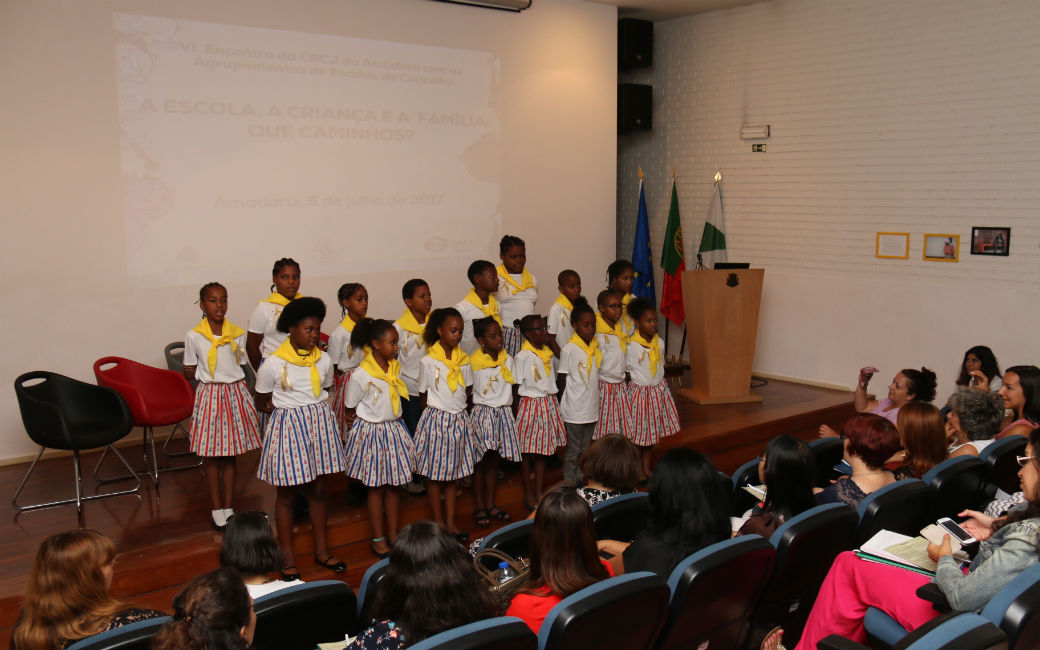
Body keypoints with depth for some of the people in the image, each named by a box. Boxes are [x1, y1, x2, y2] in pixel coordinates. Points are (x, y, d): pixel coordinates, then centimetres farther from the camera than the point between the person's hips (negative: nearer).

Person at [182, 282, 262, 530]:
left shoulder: (237, 334, 0)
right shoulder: (193, 337, -6)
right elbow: (189, 372, 1)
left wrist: (228, 372, -4)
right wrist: (206, 372, -9)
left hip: (235, 393, 2)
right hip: (209, 395, -2)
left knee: (230, 454, 9)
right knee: (211, 454, 6)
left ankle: (228, 506, 20)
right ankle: (216, 507, 20)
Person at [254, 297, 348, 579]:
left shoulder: (323, 360, 1)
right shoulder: (273, 363, -12)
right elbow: (261, 404, -2)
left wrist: (311, 406, 4)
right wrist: (290, 407, -2)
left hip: (319, 423, 4)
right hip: (288, 426, -4)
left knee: (317, 490, 14)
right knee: (287, 494, 6)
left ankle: (321, 549, 28)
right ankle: (288, 558, 19)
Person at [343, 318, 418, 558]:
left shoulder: (396, 367, 0)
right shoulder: (361, 374, -19)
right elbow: (350, 408, -8)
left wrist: (392, 420, 9)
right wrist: (370, 418, 2)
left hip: (394, 429, 6)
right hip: (371, 432, -6)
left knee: (395, 484, 12)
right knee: (376, 487, 5)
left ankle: (393, 532, 27)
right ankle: (378, 538, 19)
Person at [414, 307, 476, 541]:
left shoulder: (464, 359, 3)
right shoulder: (429, 361, -11)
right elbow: (425, 393, -2)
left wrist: (460, 409, 7)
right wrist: (440, 410, -2)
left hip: (459, 419, 5)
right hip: (437, 419, -5)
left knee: (453, 472, 12)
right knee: (435, 474, 6)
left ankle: (450, 521, 22)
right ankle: (438, 522, 19)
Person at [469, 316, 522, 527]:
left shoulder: (507, 358, 5)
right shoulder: (473, 362, -9)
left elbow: (512, 385, 12)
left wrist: (510, 410, 7)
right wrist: (472, 411, -10)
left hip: (503, 412, 4)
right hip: (482, 413, -4)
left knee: (494, 460, 12)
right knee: (482, 461, -1)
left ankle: (491, 504, 23)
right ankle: (479, 507, 11)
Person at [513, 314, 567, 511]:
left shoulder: (549, 353, 7)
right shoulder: (523, 356, -13)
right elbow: (517, 387, -11)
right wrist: (518, 410, -11)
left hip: (549, 404, 6)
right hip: (530, 405, -6)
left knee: (543, 451, 13)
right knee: (527, 452, 4)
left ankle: (539, 492, 23)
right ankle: (528, 494, 17)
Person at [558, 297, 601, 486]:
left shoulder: (595, 346, 3)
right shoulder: (569, 350, -16)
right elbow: (561, 380, -10)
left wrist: (595, 400, 11)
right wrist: (566, 404, -5)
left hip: (591, 407, 6)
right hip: (574, 411, -6)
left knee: (585, 449, 17)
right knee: (573, 450, 5)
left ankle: (582, 481, 29)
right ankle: (569, 484, 16)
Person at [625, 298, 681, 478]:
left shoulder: (659, 342, 0)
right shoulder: (632, 346, -17)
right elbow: (628, 370, -7)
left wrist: (659, 384, 8)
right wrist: (640, 382, -6)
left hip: (658, 390, 6)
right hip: (639, 391, -5)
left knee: (653, 429, 14)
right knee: (638, 431, 3)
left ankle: (646, 466, 28)